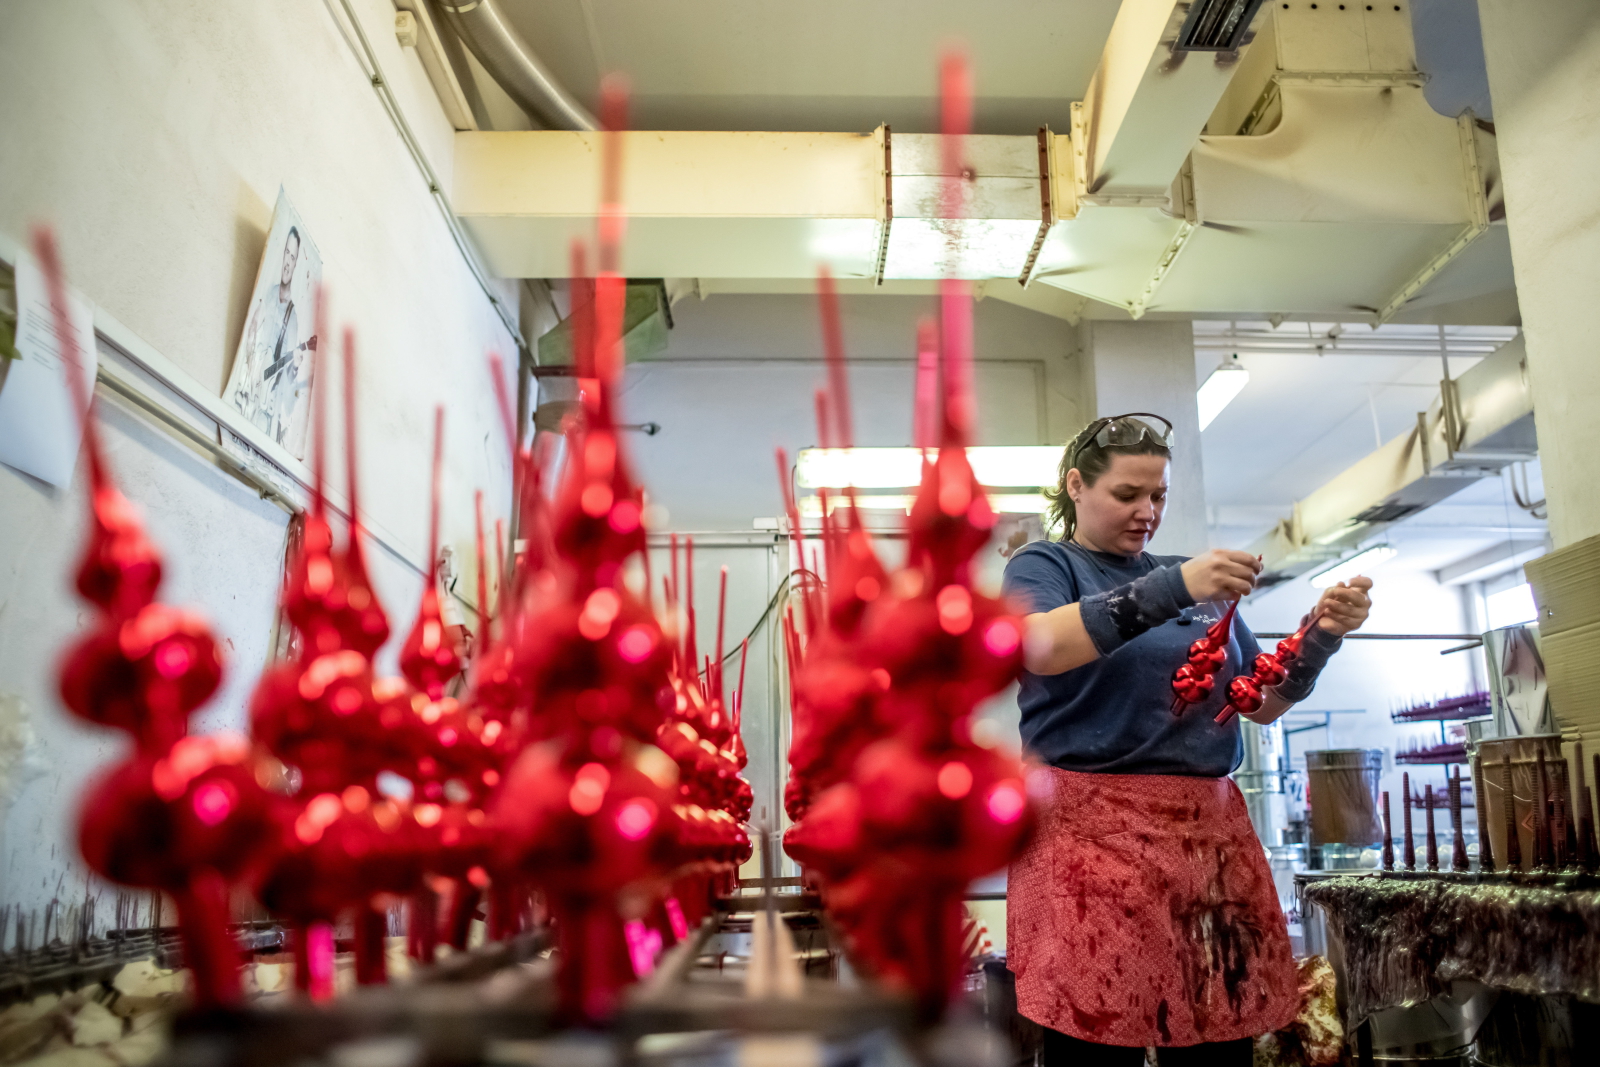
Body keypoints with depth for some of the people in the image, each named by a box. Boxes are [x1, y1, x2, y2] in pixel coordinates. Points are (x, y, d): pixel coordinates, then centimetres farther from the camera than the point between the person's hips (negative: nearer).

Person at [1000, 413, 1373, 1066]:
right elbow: (1036, 647, -16)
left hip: (1210, 833, 5)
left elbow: (1264, 703, 19)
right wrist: (1170, 589, -21)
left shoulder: (1197, 580, 21)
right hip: (1093, 832, -5)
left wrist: (1321, 637, 1)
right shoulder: (1043, 565, 7)